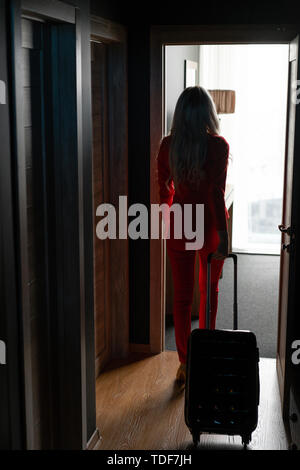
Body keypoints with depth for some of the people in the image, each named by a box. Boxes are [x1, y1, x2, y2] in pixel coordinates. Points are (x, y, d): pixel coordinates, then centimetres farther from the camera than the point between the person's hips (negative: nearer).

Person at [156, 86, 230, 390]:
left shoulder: (167, 145, -4)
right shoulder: (218, 145, -14)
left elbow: (164, 190, 5)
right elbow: (217, 193, -19)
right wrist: (223, 235, -16)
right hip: (209, 225, -1)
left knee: (182, 296, 7)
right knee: (209, 290, 19)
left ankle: (185, 365, 10)